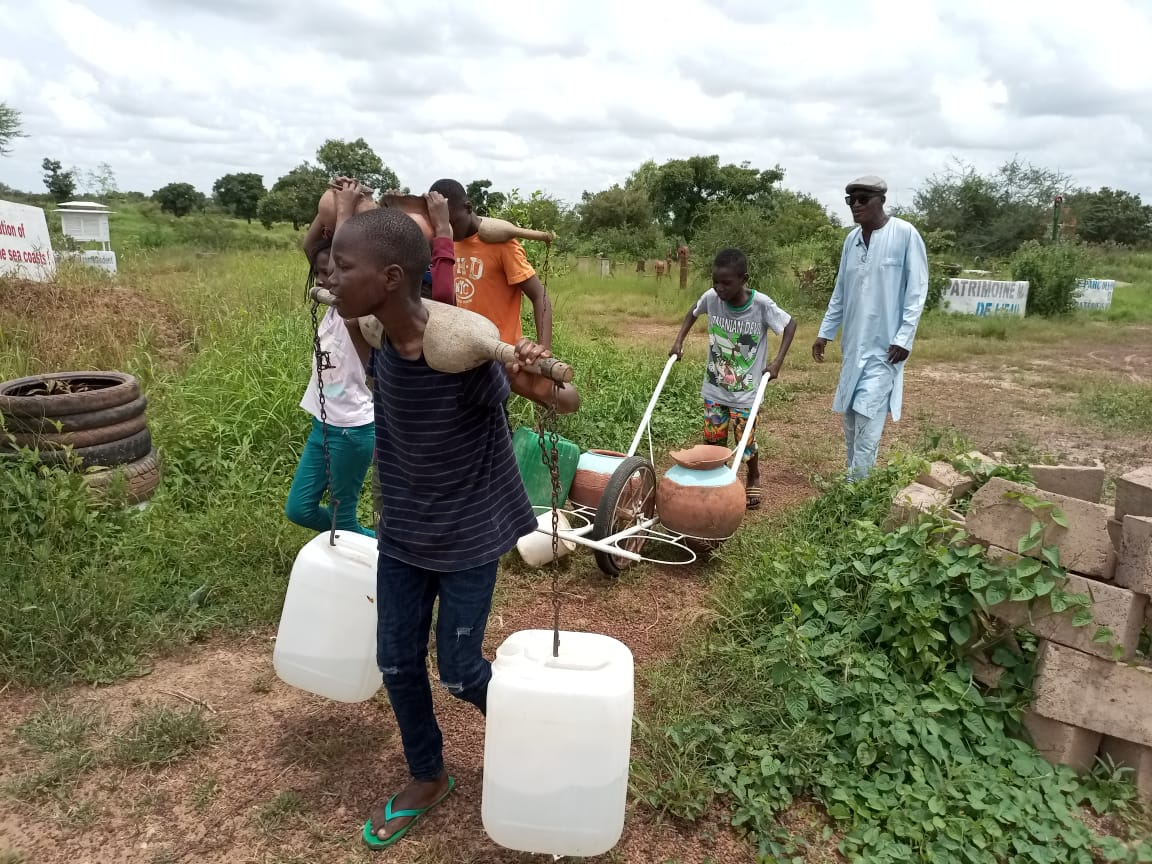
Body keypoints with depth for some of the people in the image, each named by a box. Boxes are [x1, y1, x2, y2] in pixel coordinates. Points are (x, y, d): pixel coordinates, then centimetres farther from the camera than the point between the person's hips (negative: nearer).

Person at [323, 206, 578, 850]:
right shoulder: (382, 338, -10)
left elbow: (570, 404, -24)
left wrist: (535, 381, -43)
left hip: (468, 539, -5)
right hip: (402, 534, 6)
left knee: (459, 671, 7)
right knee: (397, 663, 14)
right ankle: (428, 778, 40)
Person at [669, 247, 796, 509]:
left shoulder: (761, 304, -20)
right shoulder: (711, 298, -13)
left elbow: (790, 325, -4)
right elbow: (693, 313, 11)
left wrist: (778, 361, -12)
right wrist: (679, 341, 1)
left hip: (745, 393, -3)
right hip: (714, 389, 3)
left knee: (746, 442, 6)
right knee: (714, 440, 10)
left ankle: (753, 480, 34)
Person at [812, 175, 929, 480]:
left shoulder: (905, 234, -10)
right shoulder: (851, 239, 9)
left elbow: (917, 290, -10)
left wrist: (904, 337, -15)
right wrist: (825, 332, 14)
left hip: (884, 344, -7)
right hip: (854, 342, 7)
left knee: (868, 413, -11)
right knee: (850, 412, 10)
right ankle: (856, 478, 21)